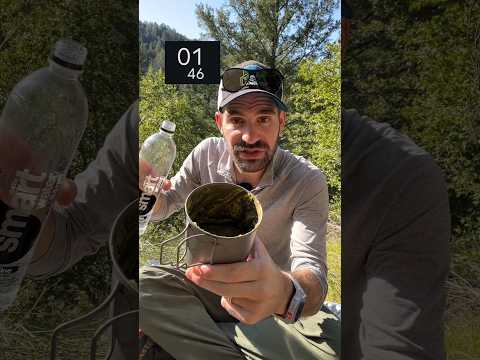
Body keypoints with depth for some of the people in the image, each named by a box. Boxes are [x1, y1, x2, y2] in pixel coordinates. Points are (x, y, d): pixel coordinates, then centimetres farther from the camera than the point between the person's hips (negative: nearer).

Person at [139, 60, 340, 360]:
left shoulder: (307, 182, -21)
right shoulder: (207, 153, -9)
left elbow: (313, 275, -30)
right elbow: (163, 208, 3)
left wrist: (286, 292, -56)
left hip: (273, 301, -1)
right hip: (210, 284, 2)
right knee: (145, 283, -25)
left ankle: (189, 334, -16)